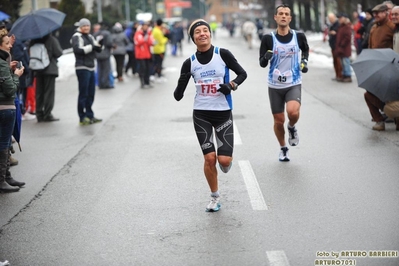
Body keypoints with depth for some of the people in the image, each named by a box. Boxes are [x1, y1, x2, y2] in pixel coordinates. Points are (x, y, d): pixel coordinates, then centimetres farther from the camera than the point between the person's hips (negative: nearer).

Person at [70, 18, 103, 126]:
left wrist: (99, 44, -8)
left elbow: (98, 49, 13)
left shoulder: (90, 37, 19)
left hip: (91, 67, 8)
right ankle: (82, 118, -3)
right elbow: (78, 50, -21)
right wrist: (92, 47, -21)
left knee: (91, 93, 12)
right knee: (83, 93, -7)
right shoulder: (76, 37, -6)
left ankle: (89, 115, 21)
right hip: (82, 68, -8)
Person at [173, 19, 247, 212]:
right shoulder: (189, 63, -1)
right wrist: (179, 89, -19)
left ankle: (225, 160, 31)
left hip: (223, 112, -1)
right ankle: (214, 196, 20)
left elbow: (242, 73, 1)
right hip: (201, 114, 1)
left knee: (224, 160, -9)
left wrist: (231, 85, -15)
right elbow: (178, 95, 1)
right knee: (209, 158, -2)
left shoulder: (223, 54, -6)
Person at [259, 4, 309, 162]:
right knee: (279, 120, 7)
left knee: (293, 112, -26)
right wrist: (266, 57, -25)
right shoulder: (268, 39, -7)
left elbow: (305, 50, 19)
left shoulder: (298, 36, -4)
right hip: (275, 86, 1)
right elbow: (262, 63, -3)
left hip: (294, 84, -1)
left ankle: (292, 128, 10)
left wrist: (304, 62, 2)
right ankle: (283, 149, 32)